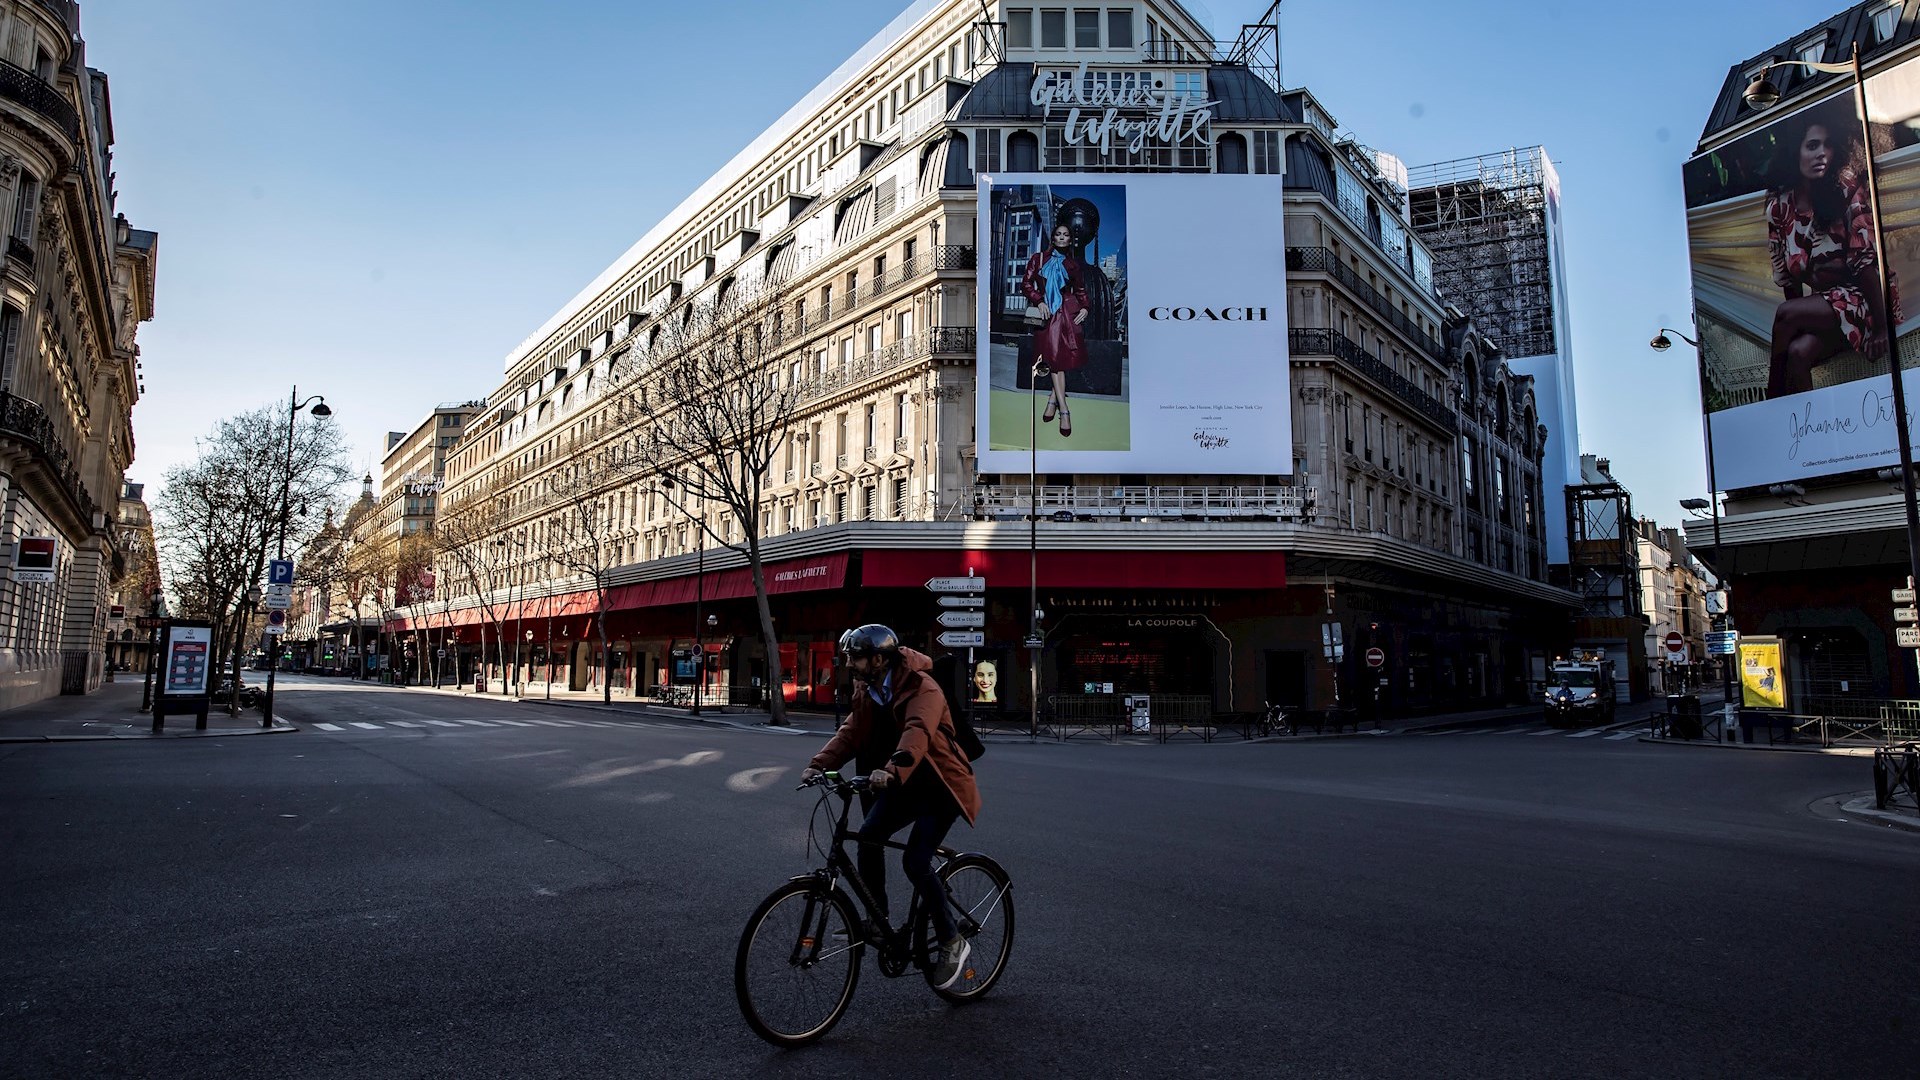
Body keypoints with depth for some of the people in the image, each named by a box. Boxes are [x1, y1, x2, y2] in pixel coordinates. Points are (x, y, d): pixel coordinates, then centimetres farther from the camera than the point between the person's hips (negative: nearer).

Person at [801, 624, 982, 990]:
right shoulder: (868, 689, 2)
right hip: (907, 781, 7)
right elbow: (852, 732, -5)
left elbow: (917, 733, -40)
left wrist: (892, 770, -56)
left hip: (941, 783, -7)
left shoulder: (921, 688, -24)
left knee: (915, 862, -17)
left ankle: (951, 942, 3)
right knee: (869, 836, -14)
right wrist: (819, 764, -20)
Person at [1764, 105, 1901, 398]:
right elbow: (1787, 277, 7)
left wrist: (1881, 327, -17)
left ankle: (1773, 405, -16)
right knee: (1798, 352, -28)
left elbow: (1866, 258, -14)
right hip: (1820, 302, 3)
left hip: (1861, 299, -3)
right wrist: (1800, 326, 2)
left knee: (1784, 314, -28)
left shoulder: (1847, 187, -8)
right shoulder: (1779, 205, 2)